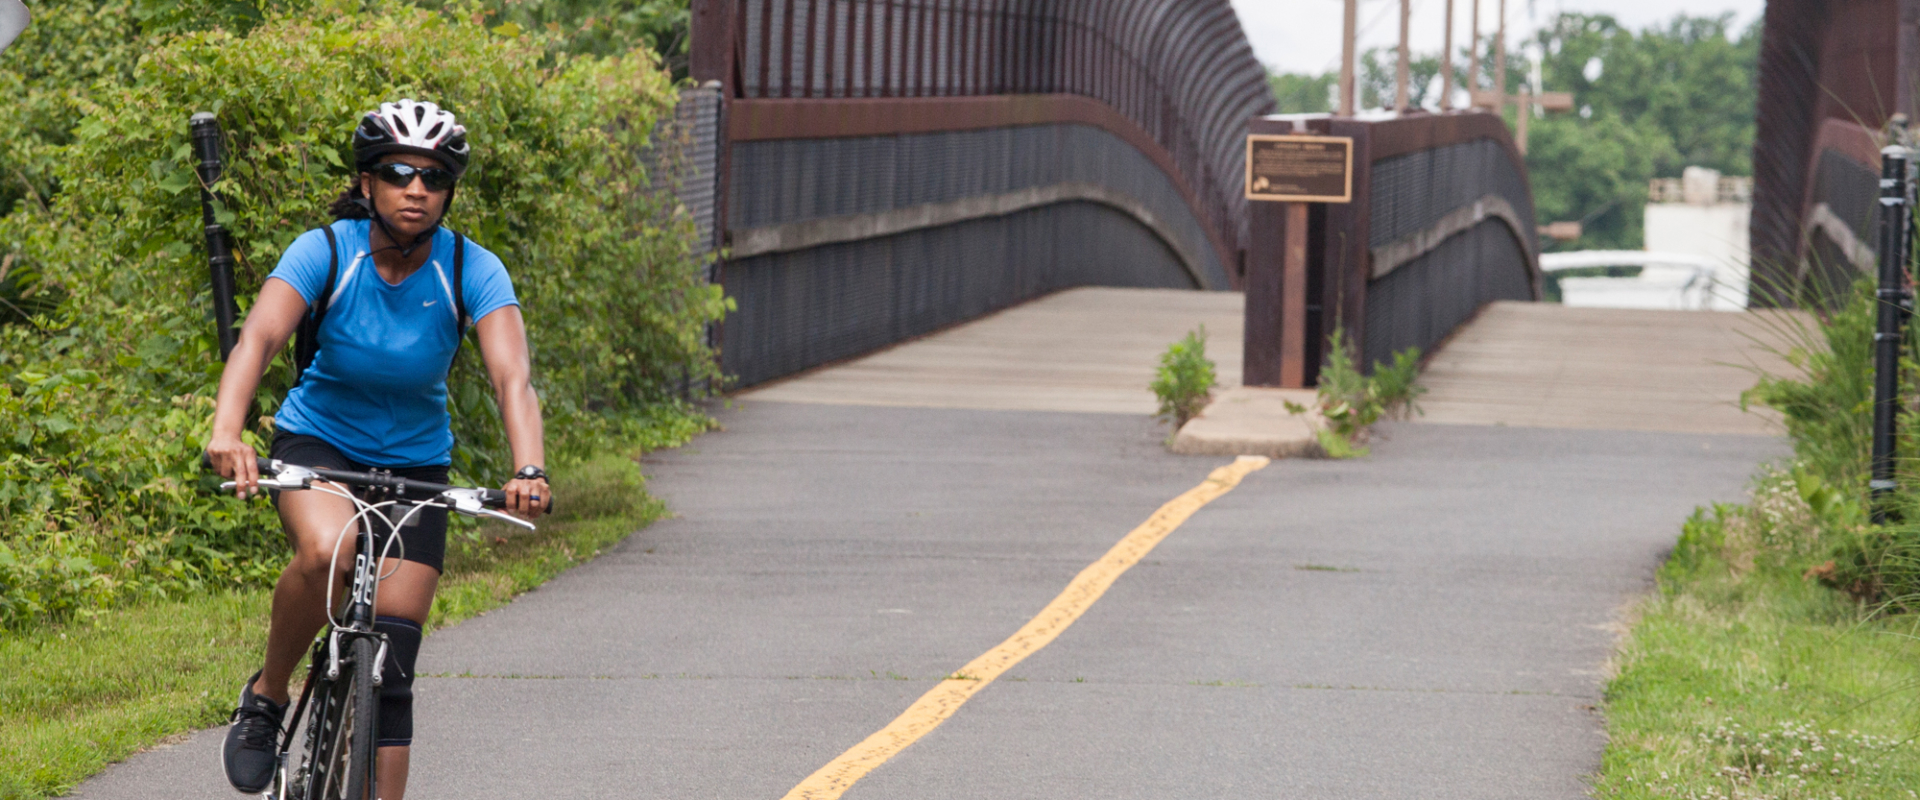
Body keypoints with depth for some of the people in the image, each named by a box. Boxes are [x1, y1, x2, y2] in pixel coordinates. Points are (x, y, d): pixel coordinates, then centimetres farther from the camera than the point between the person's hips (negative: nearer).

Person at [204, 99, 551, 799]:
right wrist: (226, 433, -52)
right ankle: (266, 695, -10)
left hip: (414, 466, 2)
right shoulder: (326, 251, -19)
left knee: (391, 669, -5)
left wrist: (529, 469, -48)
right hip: (316, 442, -2)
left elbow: (511, 375, -29)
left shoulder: (472, 271, -16)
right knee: (327, 551, -35)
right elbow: (259, 337, -33)